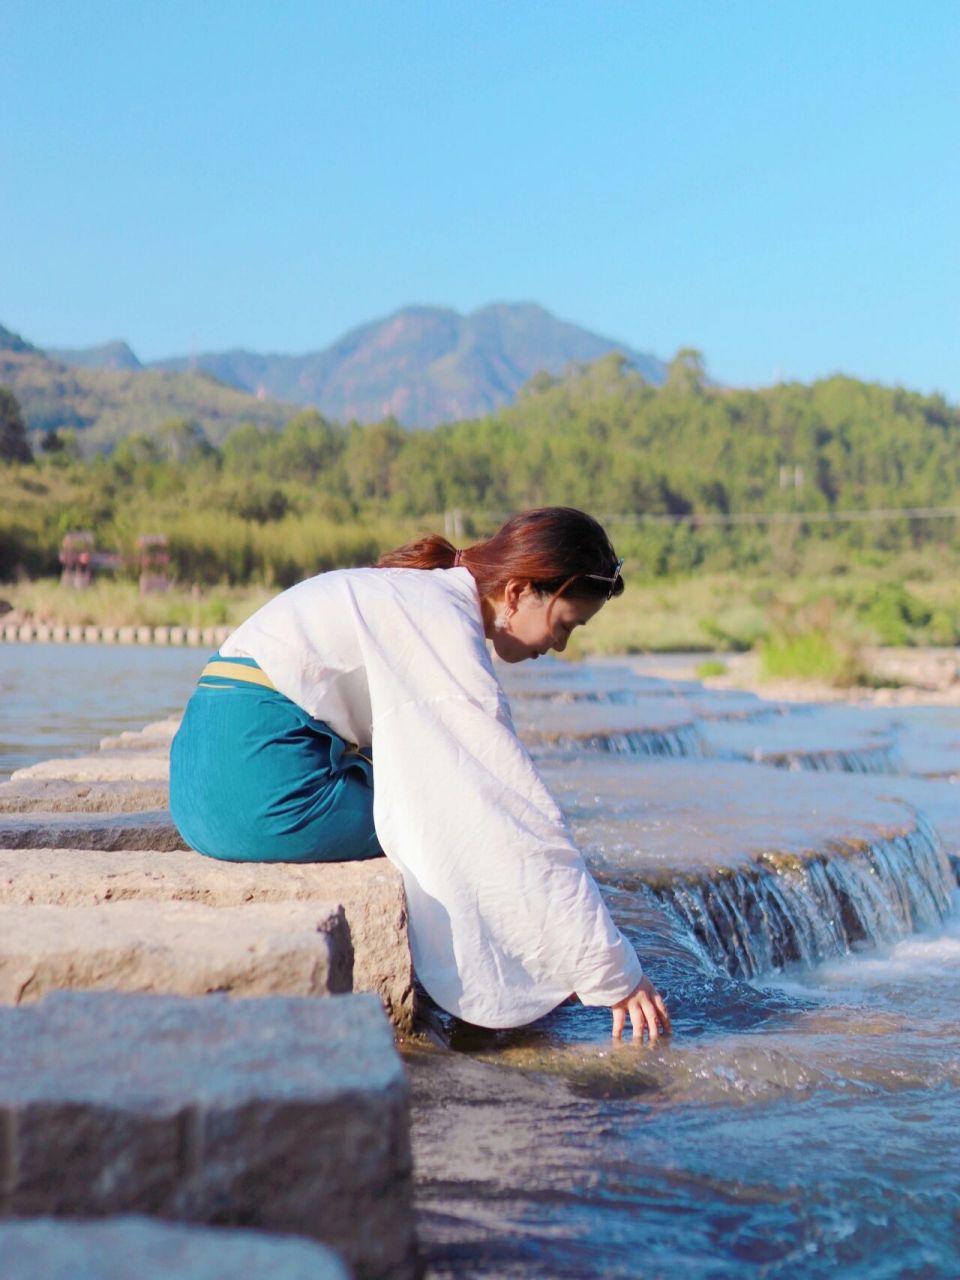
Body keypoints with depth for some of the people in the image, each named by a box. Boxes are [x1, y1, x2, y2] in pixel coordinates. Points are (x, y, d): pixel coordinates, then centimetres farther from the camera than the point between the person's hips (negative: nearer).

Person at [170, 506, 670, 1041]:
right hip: (263, 787, -10)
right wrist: (614, 973, -13)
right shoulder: (445, 623, -13)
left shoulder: (419, 595, 16)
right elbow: (520, 808, -16)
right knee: (474, 821, -5)